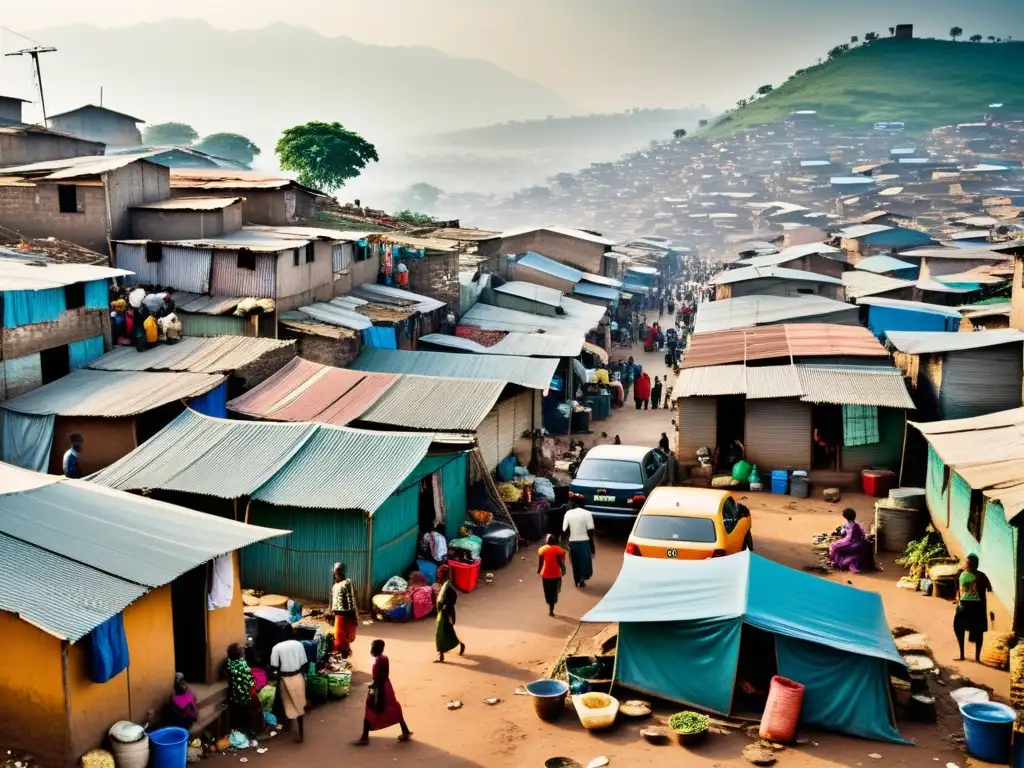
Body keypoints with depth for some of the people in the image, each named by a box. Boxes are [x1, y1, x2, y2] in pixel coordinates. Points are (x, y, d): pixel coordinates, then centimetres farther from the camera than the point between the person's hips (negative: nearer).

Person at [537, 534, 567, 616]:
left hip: (545, 574, 1)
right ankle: (551, 610, 4)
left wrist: (538, 571, 11)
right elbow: (560, 562, -10)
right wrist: (563, 570, 6)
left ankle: (550, 609, 13)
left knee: (547, 592, 13)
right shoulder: (559, 550, -9)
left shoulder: (542, 550, -6)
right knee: (554, 592, 8)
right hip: (556, 574, -1)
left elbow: (540, 563, -4)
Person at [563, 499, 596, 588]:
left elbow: (565, 530, -5)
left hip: (572, 542, 2)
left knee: (575, 562, 16)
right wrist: (592, 544, 0)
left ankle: (577, 581, 21)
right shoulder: (587, 513, -11)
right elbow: (590, 530, -11)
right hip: (584, 541, -2)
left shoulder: (568, 514, -4)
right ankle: (583, 577, -8)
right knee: (586, 561, 12)